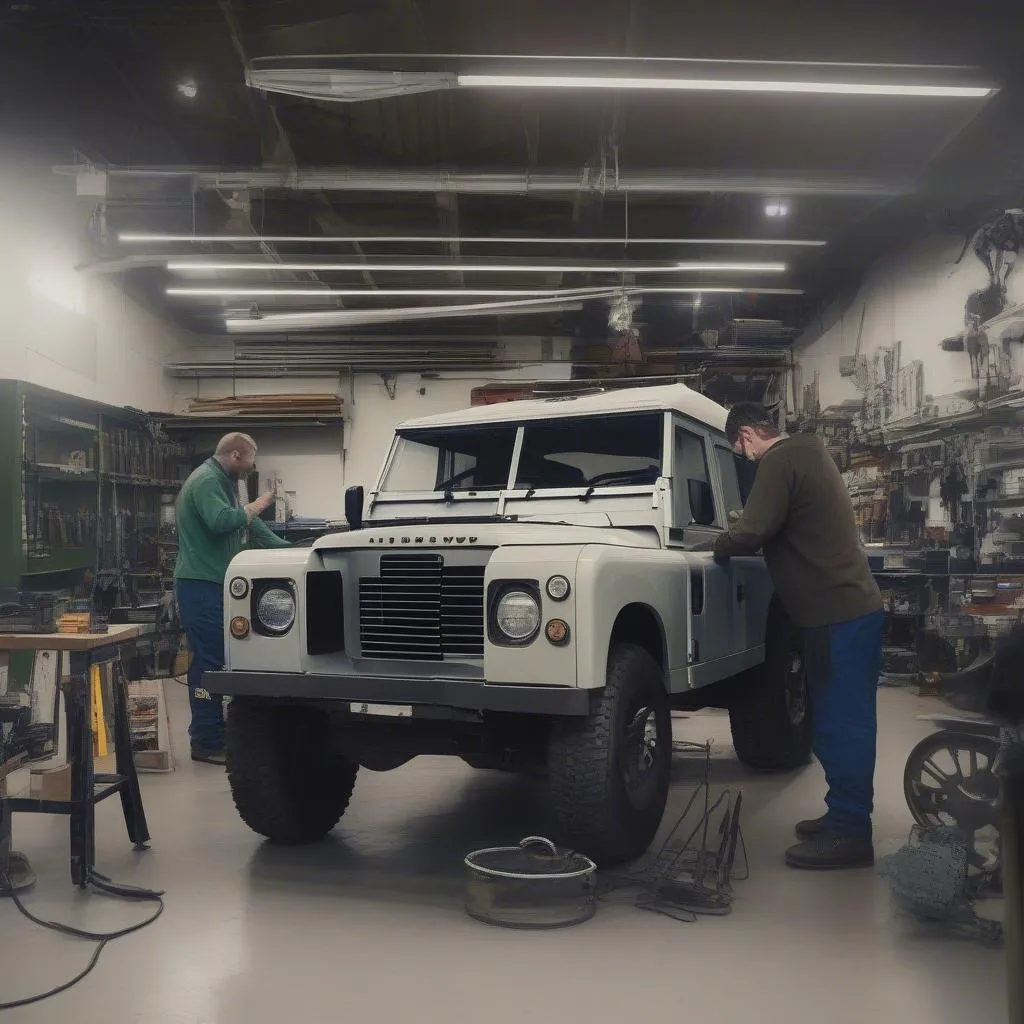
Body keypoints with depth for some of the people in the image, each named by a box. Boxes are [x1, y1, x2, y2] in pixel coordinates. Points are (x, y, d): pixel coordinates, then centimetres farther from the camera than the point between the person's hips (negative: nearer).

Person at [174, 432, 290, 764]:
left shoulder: (223, 482, 20)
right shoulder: (206, 481, -12)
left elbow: (247, 524, 24)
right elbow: (221, 521, -28)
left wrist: (287, 549, 20)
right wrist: (255, 507, -12)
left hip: (216, 584, 10)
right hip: (201, 585, -10)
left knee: (219, 659, 14)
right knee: (209, 662, -8)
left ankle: (219, 729, 22)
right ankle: (206, 743, -4)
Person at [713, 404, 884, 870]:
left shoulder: (780, 460, -13)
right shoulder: (808, 454, 17)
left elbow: (750, 533, -20)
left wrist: (720, 544, -1)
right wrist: (745, 528, 13)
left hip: (837, 612, -10)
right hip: (849, 604, 10)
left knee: (839, 724, -4)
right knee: (843, 721, 16)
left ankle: (849, 834, 3)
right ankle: (845, 817, 26)